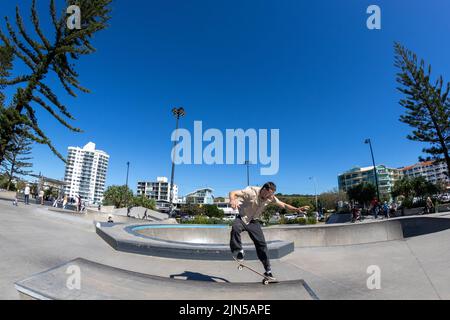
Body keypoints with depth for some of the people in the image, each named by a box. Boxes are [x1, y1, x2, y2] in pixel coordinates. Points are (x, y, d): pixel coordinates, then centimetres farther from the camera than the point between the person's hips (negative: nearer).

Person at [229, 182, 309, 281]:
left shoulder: (270, 198, -9)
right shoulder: (251, 191, -27)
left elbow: (283, 205, 1)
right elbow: (233, 193, -31)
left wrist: (297, 209, -13)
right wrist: (232, 200, -54)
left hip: (254, 221, 4)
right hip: (242, 218, -4)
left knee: (261, 244, -1)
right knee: (235, 228, -37)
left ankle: (268, 271, 14)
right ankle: (238, 251, -15)